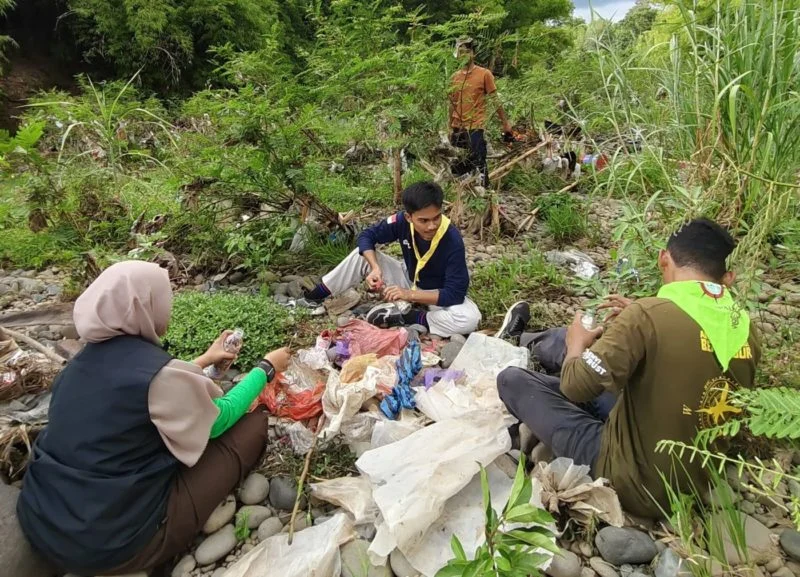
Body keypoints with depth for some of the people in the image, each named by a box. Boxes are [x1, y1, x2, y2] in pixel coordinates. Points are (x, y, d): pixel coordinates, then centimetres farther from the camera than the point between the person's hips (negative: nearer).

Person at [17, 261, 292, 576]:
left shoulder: (88, 357, 3)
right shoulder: (156, 371, -23)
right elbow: (218, 421, -6)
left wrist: (204, 361, 29)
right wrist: (266, 368, 5)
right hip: (111, 543, -8)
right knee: (254, 423, -3)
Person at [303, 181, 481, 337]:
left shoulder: (453, 240, -32)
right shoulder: (402, 221, -22)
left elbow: (455, 293, -33)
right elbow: (366, 236, -10)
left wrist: (410, 295, -40)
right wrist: (376, 268, -28)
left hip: (438, 294, -3)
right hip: (408, 279, 3)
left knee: (470, 318, -35)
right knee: (362, 255, -11)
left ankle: (409, 318, -21)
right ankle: (319, 294, 2)